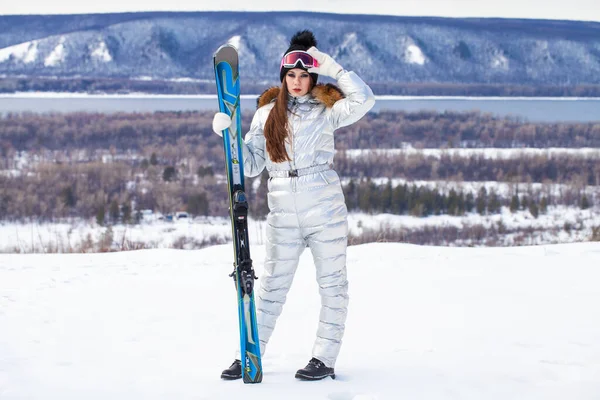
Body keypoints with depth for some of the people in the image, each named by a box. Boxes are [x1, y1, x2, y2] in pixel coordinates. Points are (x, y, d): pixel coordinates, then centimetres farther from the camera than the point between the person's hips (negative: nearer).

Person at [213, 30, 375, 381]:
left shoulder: (325, 109, -1)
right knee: (273, 285, 9)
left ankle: (325, 358, 12)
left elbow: (364, 100, -18)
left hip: (325, 210, -2)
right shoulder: (267, 114, 7)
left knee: (332, 283, 3)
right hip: (283, 215, 3)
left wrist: (333, 68, -13)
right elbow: (252, 166, 8)